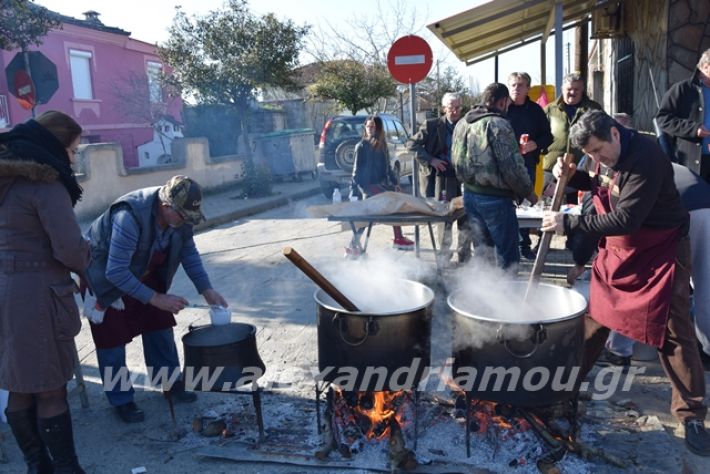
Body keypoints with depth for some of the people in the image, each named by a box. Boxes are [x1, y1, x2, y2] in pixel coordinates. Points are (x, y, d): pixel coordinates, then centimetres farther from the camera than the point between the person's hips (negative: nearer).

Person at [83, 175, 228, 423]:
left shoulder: (179, 213, -20)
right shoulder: (130, 217, -40)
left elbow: (188, 251, -5)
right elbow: (116, 272, -38)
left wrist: (206, 290, -14)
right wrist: (156, 298, -37)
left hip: (143, 271, 6)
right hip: (106, 274, -6)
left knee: (159, 324, 8)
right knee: (113, 336, -3)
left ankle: (171, 382, 23)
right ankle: (121, 400, 13)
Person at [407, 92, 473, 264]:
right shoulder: (432, 125, -1)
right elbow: (412, 144, -2)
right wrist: (430, 160, -10)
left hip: (463, 178, 2)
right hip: (442, 176, -2)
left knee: (466, 218, 4)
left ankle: (464, 255, 16)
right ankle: (444, 254, 17)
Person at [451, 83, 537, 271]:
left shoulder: (462, 123, 9)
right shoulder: (498, 124, -15)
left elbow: (456, 160, 14)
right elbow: (512, 166, -17)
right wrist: (528, 192, -4)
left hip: (469, 193, 8)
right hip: (495, 197, -8)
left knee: (482, 249, 18)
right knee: (508, 255, 2)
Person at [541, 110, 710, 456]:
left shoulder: (646, 157, -28)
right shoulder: (607, 157, -3)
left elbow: (626, 218, -32)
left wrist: (568, 223, -29)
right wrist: (572, 176, -5)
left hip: (661, 251, -7)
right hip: (617, 248, 7)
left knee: (674, 332, -3)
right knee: (595, 314, 14)